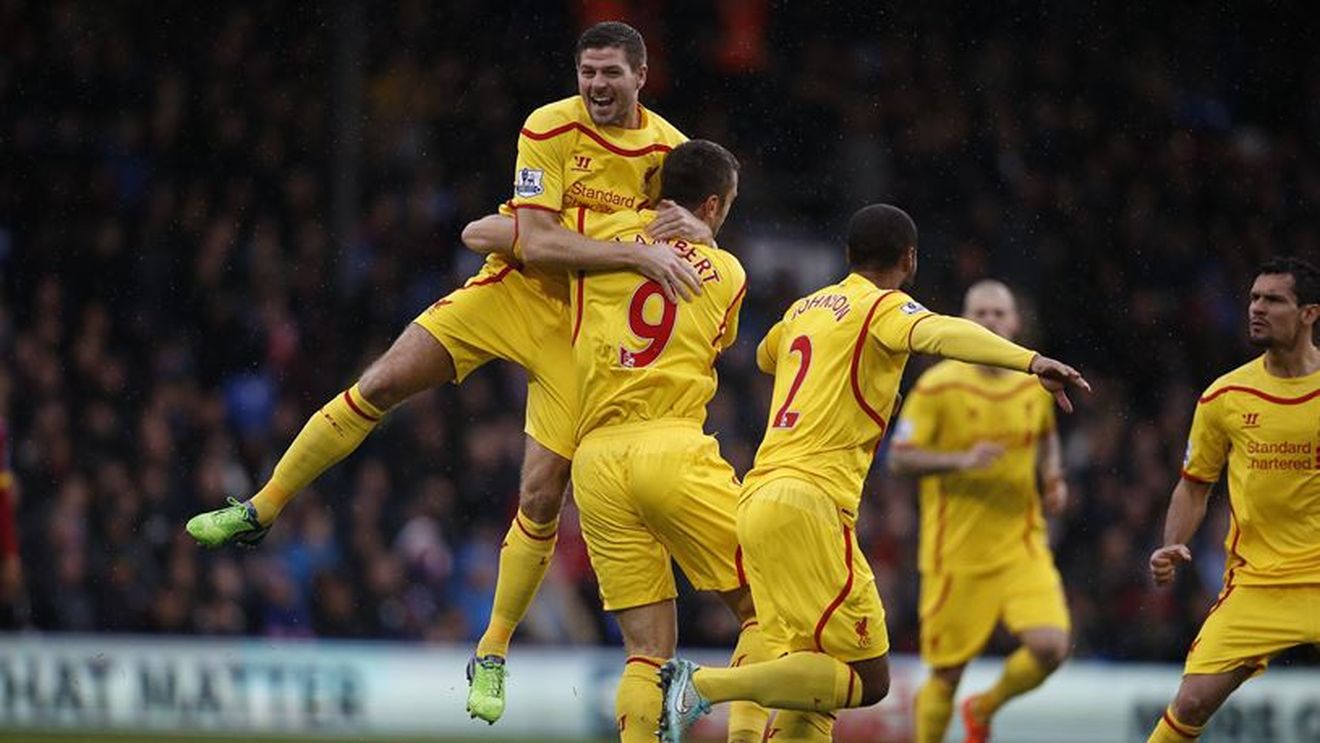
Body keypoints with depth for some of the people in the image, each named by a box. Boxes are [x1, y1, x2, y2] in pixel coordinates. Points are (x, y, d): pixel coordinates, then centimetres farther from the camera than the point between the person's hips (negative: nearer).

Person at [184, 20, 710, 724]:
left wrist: (689, 225, -21)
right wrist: (638, 253, -36)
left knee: (541, 497, -5)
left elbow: (707, 237, 5)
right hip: (514, 290, -1)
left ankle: (492, 657, 10)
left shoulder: (667, 148, -6)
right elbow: (535, 237, -26)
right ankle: (260, 511, 4)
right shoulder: (550, 127, -16)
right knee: (378, 386, -12)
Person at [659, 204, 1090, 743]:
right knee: (867, 680, -9)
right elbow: (940, 333, -23)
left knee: (812, 678, 11)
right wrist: (1028, 360, -37)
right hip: (809, 501, -9)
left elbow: (765, 357, 45)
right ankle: (705, 684, -19)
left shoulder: (804, 309, 21)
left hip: (757, 497, 9)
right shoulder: (884, 307, 0)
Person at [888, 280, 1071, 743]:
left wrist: (1053, 479, 6)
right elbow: (899, 459, -9)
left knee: (1050, 646, -15)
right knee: (946, 674, 1)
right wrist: (961, 461, -23)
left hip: (1021, 544, 3)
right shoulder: (937, 387, -8)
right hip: (957, 552, -3)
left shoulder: (1034, 384, 5)